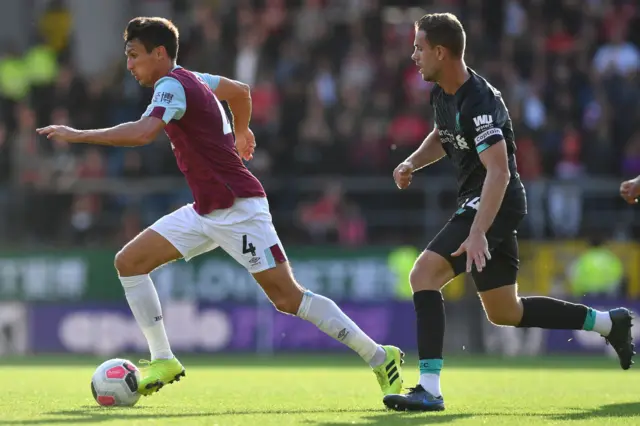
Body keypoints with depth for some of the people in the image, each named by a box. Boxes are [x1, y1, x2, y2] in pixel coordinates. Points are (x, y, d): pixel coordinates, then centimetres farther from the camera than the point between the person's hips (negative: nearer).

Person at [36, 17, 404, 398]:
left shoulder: (172, 86, -17)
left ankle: (381, 357, -2)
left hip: (238, 208, -10)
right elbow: (240, 90, 27)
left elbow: (142, 133, -35)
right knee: (130, 262, 3)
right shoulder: (189, 79, 11)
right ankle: (163, 362, 4)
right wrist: (241, 132, 43)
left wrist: (77, 135, -30)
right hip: (206, 212, 10)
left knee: (288, 298, -10)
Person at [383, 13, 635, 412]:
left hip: (495, 204, -10)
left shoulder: (479, 102, -24)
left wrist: (477, 233, -38)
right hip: (477, 203, 10)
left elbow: (499, 173, -30)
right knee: (505, 312, 17)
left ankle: (430, 389, -23)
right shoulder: (443, 94, 6)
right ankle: (609, 322, 28)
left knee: (424, 273, -21)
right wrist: (412, 162, 7)